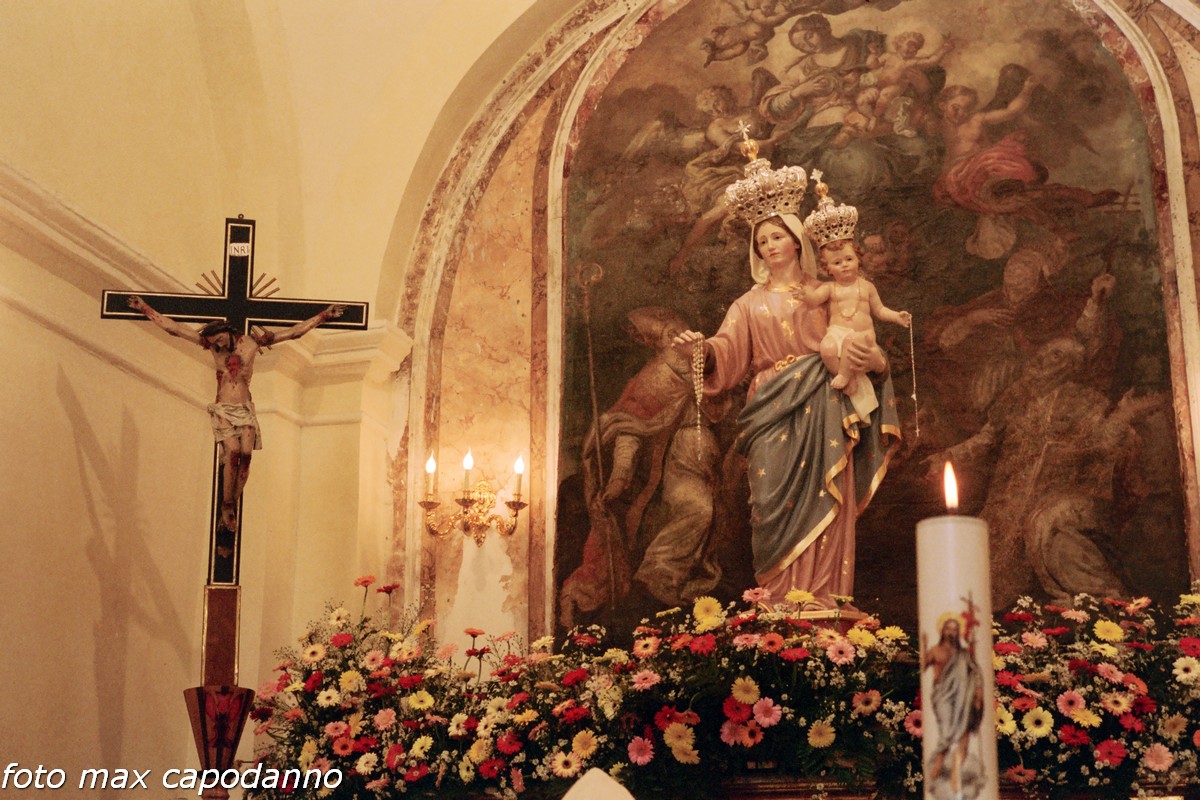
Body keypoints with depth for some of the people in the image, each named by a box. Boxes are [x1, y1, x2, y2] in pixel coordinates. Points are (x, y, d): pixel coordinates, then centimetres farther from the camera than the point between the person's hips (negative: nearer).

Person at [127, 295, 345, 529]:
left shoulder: (252, 342, 2)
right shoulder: (210, 344, 4)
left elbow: (295, 331, 3)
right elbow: (173, 328, 6)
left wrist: (323, 316, 1)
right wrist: (146, 309, 6)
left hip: (245, 409, 1)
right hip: (222, 409, -1)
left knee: (246, 453, -16)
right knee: (233, 451, -20)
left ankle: (233, 504, -9)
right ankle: (226, 506, -12)